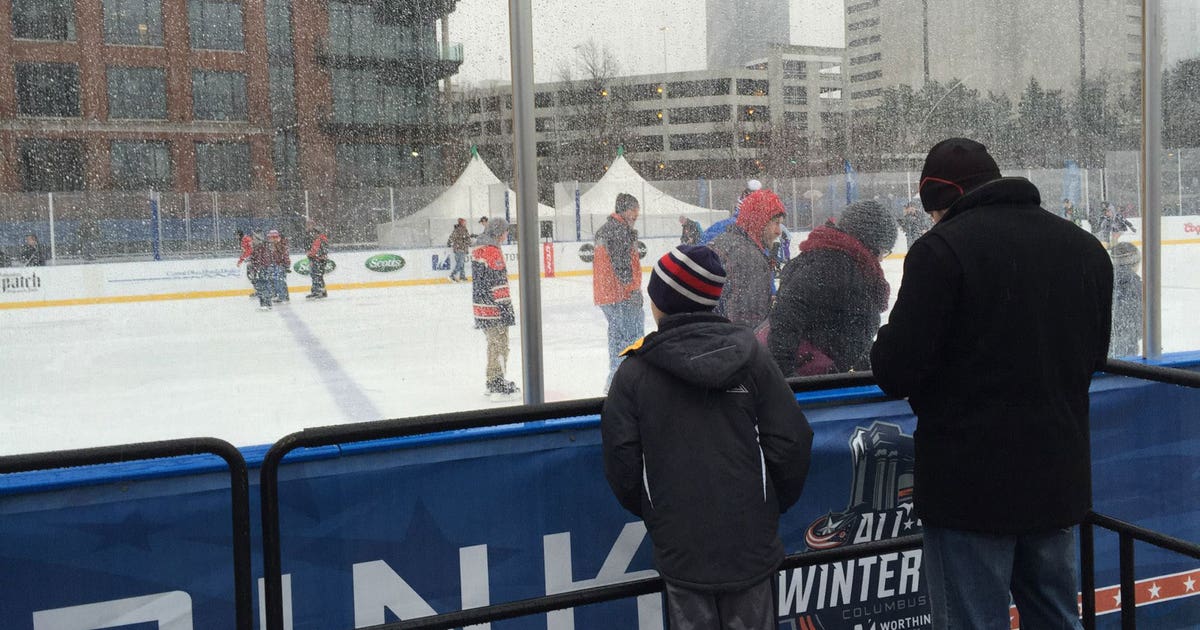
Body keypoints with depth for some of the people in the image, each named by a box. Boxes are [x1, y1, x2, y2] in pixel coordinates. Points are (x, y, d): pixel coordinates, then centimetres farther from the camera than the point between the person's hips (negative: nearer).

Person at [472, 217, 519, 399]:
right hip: (493, 308, -10)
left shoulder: (478, 248, 14)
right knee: (499, 344, -5)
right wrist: (505, 307, -19)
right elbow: (498, 282, -21)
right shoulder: (492, 251, -17)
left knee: (494, 343, 18)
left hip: (481, 305, 10)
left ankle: (493, 382, 26)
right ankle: (497, 387, -5)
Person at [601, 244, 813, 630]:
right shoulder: (750, 356, -5)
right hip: (751, 538, 1)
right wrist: (775, 504, 11)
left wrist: (648, 510, 13)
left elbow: (621, 459, -6)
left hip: (680, 542, -1)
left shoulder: (635, 371, -9)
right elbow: (791, 441, -6)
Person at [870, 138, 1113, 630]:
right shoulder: (1085, 247, 7)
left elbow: (895, 371, -17)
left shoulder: (942, 247, -14)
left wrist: (885, 343, 6)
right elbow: (1094, 356, 15)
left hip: (971, 483, -6)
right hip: (1059, 477, 7)